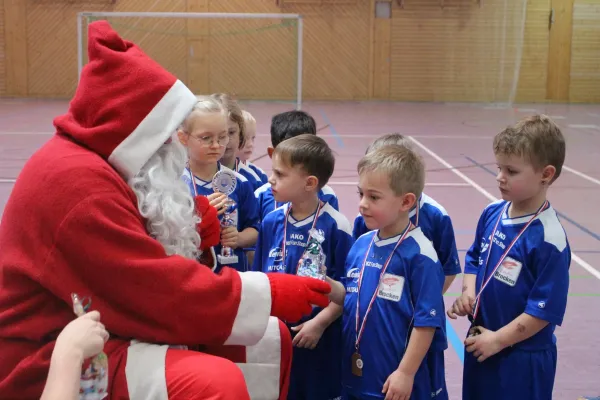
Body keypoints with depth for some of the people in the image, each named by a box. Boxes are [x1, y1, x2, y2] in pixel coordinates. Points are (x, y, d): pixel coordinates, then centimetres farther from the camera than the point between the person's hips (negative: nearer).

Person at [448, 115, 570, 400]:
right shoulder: (491, 214, -3)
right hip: (481, 343, 7)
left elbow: (545, 309, -21)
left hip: (522, 359, -7)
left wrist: (498, 339, -16)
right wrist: (468, 293, -4)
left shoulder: (548, 238, -23)